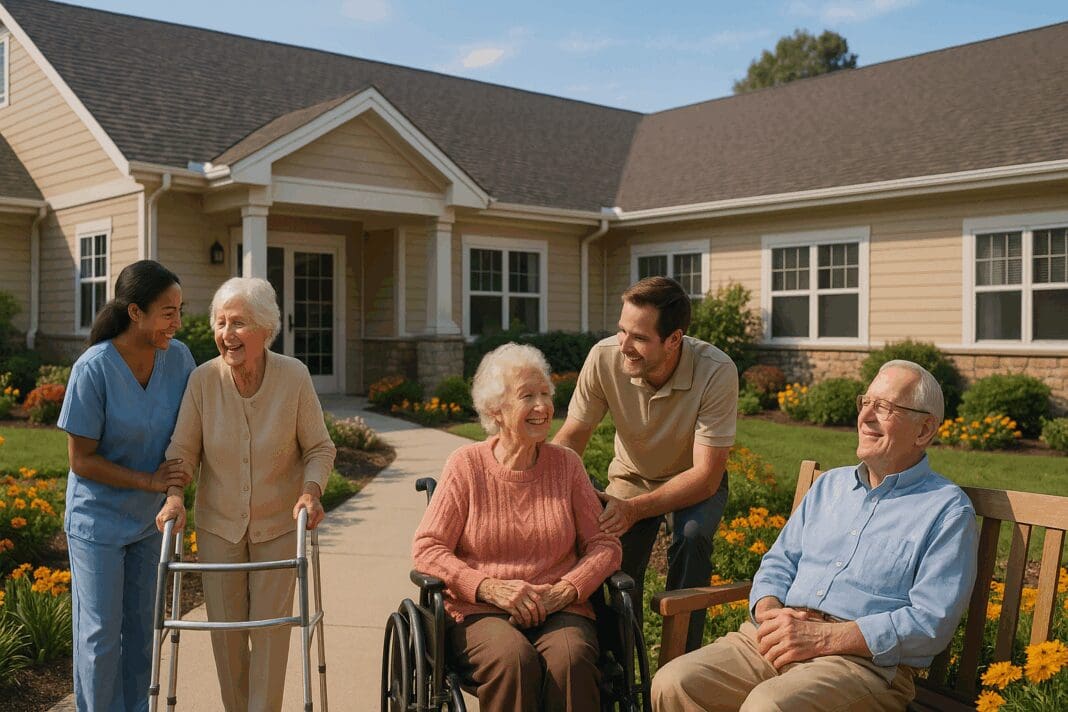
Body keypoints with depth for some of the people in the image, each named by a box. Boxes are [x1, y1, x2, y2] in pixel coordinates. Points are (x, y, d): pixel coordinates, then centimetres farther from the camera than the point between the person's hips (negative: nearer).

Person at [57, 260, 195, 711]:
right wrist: (148, 480, -22)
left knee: (141, 629, 17)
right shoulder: (94, 369, -24)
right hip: (98, 520, -4)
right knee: (100, 636, 4)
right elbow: (81, 460, -17)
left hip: (149, 518, 5)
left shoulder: (178, 357, -11)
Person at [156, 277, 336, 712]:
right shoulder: (203, 379, -14)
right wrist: (174, 495, -20)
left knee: (270, 628, 2)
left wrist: (311, 490, -23)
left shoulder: (294, 376, -16)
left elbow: (320, 447, -6)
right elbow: (182, 447, -4)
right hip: (218, 524, 2)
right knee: (225, 628, 10)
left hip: (279, 525, -1)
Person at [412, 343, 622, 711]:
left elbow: (604, 544, 8)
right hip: (480, 612, -1)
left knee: (571, 658, -32)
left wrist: (564, 590, -10)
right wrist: (491, 588, -15)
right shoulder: (466, 465, 2)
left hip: (559, 609, 2)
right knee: (513, 657, -34)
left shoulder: (566, 465, 9)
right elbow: (426, 548, -2)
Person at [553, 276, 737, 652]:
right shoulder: (604, 357, -23)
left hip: (694, 483, -2)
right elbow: (570, 437, -12)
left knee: (691, 537, -32)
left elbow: (706, 476, -28)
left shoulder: (716, 372, -31)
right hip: (631, 476, 2)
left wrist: (634, 509, -39)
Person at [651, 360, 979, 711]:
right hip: (777, 640, 6)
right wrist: (769, 613, -4)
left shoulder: (948, 510, 1)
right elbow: (779, 563, 20)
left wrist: (823, 637, -17)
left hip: (867, 659, -5)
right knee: (673, 683, -18)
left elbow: (932, 622, -10)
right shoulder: (830, 484, 21)